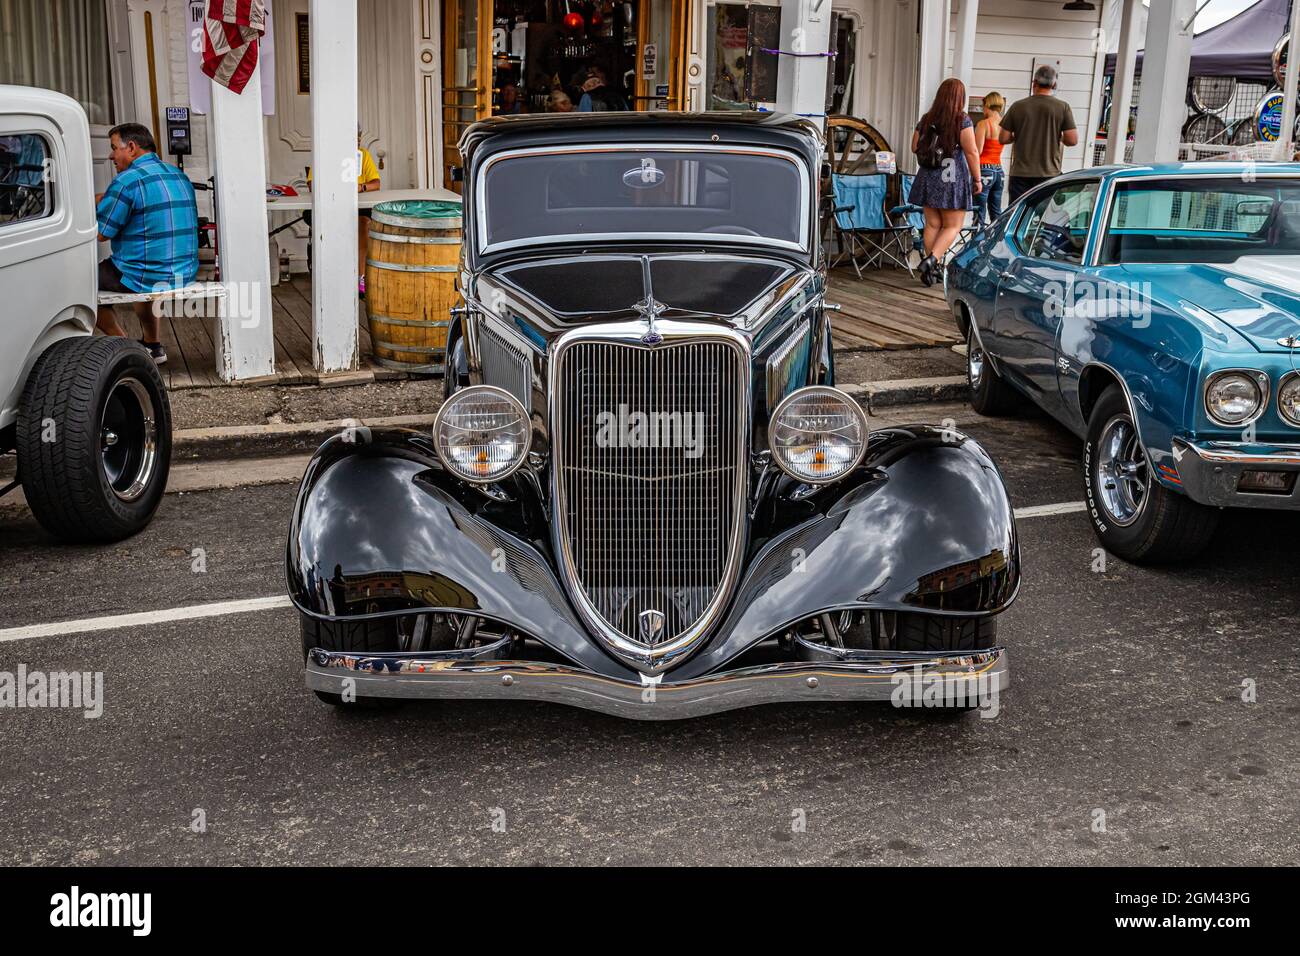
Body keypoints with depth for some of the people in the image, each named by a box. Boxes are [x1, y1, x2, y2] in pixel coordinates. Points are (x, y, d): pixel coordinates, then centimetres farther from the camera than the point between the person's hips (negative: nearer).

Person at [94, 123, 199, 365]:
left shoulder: (127, 181, -15)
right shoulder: (179, 176, 11)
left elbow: (100, 234, -13)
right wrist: (105, 200, 23)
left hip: (148, 277, -8)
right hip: (186, 272, 8)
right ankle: (153, 345, 35)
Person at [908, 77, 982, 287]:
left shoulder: (926, 120, 6)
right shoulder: (962, 120, -7)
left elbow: (915, 147, 12)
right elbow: (971, 152, -10)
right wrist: (977, 179, -3)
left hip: (928, 178, 5)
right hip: (953, 179, -5)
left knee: (932, 225, 9)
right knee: (952, 226, 2)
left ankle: (932, 268, 9)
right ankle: (932, 259, -16)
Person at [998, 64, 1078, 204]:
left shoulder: (1018, 106, 1)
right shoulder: (1062, 107, -2)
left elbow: (1003, 138, 2)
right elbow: (1072, 140, -6)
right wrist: (1058, 137, 14)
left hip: (1020, 173, 1)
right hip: (1049, 173, -1)